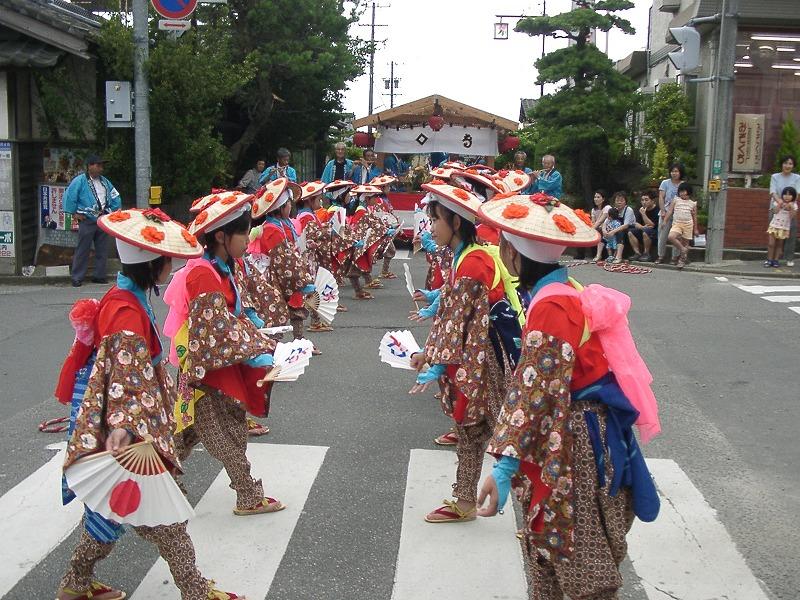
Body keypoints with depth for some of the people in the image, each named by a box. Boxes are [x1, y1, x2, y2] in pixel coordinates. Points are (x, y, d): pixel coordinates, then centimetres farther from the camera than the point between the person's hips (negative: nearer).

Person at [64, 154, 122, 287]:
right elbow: (69, 196, -8)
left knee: (102, 250, 9)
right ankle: (77, 278, 3)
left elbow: (115, 196, 20)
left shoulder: (104, 181, 12)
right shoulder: (80, 181, -8)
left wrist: (117, 209, 10)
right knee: (82, 251, -3)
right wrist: (74, 213, -6)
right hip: (87, 221, -6)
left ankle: (99, 276, 18)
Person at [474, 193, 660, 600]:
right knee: (548, 535, 20)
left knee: (577, 557, 4)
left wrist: (504, 466, -25)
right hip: (577, 426, 10)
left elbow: (534, 393, -26)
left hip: (570, 439, -9)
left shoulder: (550, 307, -23)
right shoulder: (565, 291, 7)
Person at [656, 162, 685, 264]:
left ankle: (675, 257, 8)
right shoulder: (665, 183, 5)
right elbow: (661, 198, 1)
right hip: (666, 212, 0)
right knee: (662, 235, 1)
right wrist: (663, 211, -9)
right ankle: (661, 256, 11)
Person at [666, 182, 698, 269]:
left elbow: (694, 217, 13)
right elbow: (670, 211, 7)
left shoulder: (693, 203, 9)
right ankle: (683, 250, -9)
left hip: (688, 225, 0)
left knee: (685, 242, 3)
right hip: (677, 223, 0)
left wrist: (695, 229, 11)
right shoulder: (676, 200, 8)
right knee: (671, 237, -26)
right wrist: (665, 221, -3)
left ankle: (682, 260, 17)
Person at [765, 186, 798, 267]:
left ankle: (776, 260, 12)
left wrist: (791, 208, -21)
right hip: (774, 225, 0)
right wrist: (779, 204, -20)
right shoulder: (778, 202, 0)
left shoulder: (793, 205, -2)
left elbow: (792, 217, -11)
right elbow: (775, 211, -12)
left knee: (779, 245, 7)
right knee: (771, 244, -2)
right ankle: (769, 260, 6)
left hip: (784, 228, 0)